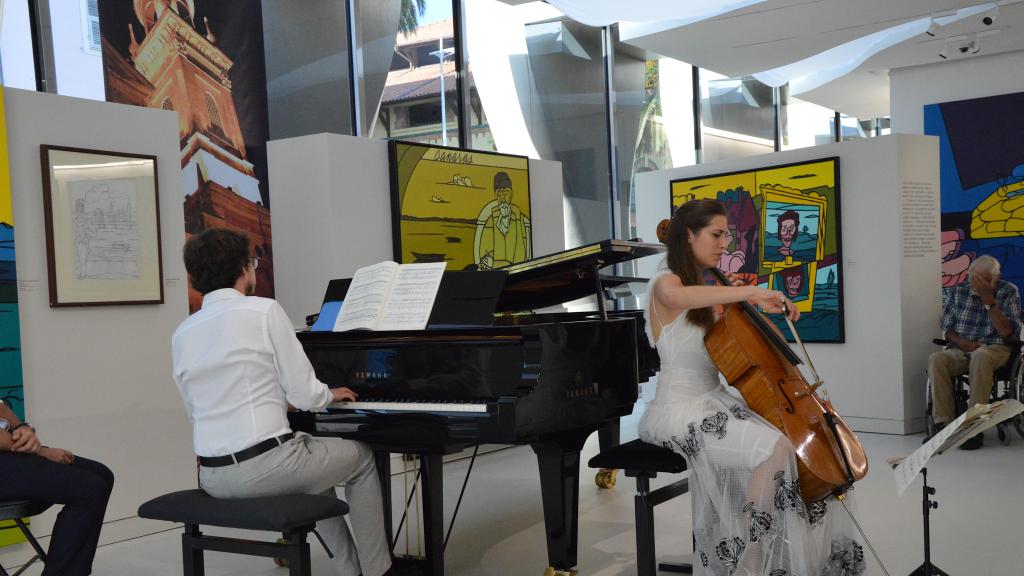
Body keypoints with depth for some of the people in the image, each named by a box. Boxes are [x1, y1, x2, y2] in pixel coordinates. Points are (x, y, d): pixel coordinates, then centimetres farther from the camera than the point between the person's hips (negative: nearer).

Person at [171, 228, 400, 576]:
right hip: (264, 465, -6)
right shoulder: (264, 310, -8)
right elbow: (304, 394, -10)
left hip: (213, 476, 7)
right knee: (361, 457, 20)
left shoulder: (181, 335, 9)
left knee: (314, 460, 33)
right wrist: (330, 395, 14)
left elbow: (197, 411, 15)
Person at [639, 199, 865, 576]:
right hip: (682, 410, -9)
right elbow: (676, 297, -38)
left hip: (715, 403, 9)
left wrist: (739, 302, 5)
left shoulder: (708, 292, 17)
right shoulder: (664, 284, -11)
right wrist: (751, 293, -37)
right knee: (776, 449, -25)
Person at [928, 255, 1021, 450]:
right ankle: (943, 424, -34)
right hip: (960, 349, 3)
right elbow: (946, 328, 13)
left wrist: (989, 301, -16)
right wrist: (961, 342, -9)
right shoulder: (959, 291, 11)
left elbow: (1007, 332, -8)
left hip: (994, 348, -3)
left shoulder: (1009, 292, 2)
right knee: (936, 359, -31)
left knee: (980, 356, -40)